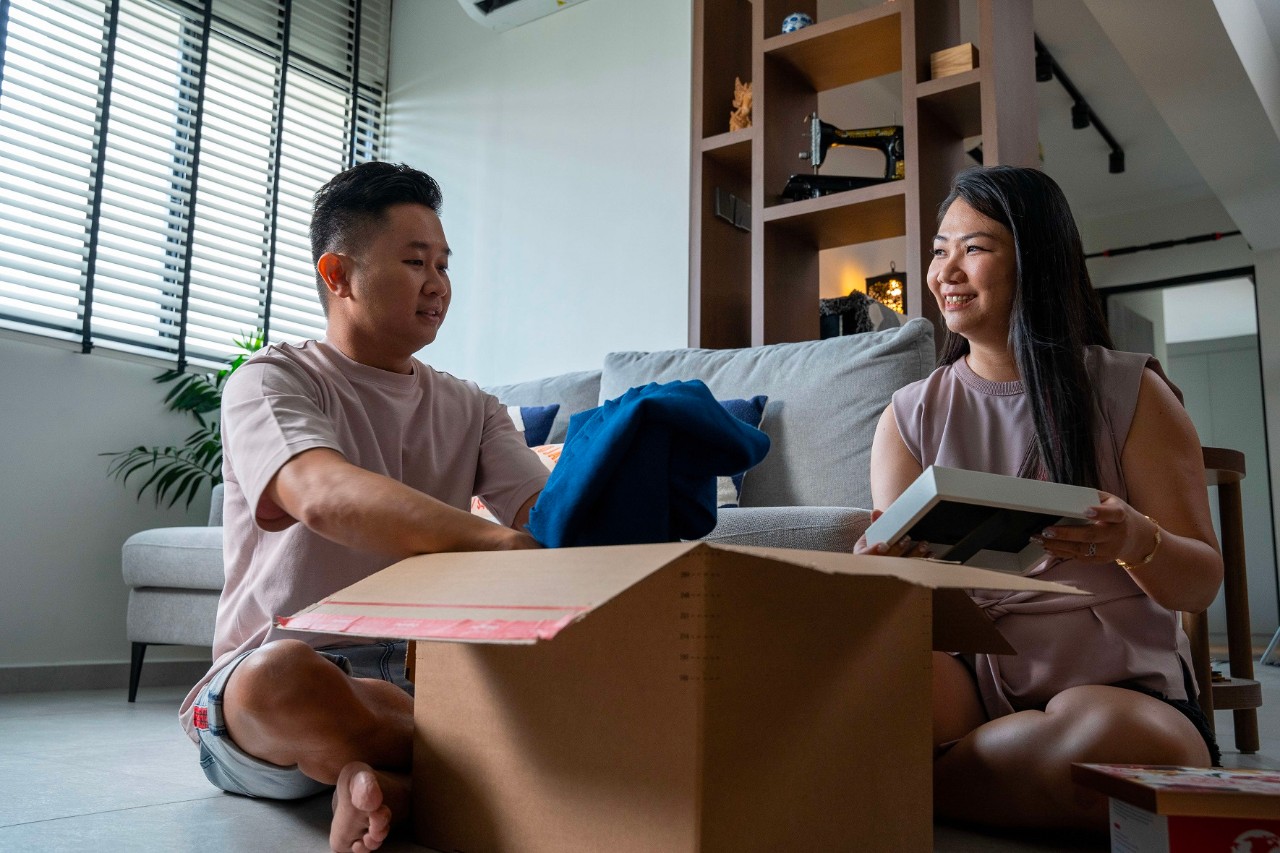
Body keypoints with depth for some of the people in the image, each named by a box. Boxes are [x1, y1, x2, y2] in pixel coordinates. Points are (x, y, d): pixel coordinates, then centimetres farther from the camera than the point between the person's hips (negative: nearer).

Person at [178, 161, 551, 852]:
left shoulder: (471, 409, 16)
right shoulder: (272, 381, -2)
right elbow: (325, 496, -26)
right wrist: (502, 544, -41)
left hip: (423, 675, 5)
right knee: (282, 675, -39)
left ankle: (389, 780, -14)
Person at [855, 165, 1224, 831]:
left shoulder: (1131, 393, 6)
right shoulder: (911, 416, 10)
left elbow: (1202, 584, 4)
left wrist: (1138, 542, -20)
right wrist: (877, 566, -22)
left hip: (1119, 682, 0)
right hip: (964, 677, 0)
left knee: (1109, 737, -37)